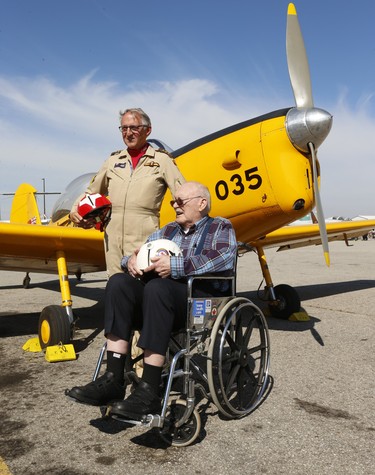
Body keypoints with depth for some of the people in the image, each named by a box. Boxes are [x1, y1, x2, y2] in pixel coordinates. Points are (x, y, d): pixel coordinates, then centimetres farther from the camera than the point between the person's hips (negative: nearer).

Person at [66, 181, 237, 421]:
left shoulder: (220, 227, 9)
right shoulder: (167, 231, 27)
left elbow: (226, 258, -13)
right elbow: (141, 252, 23)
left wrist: (175, 265, -19)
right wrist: (131, 261, -3)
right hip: (163, 299, 6)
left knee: (157, 286, -34)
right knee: (119, 282, -19)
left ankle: (149, 392, -32)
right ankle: (113, 380, -23)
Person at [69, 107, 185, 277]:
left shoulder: (161, 160, 6)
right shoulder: (113, 160, 17)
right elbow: (91, 192, 26)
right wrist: (75, 210, 9)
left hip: (145, 239, -4)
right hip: (113, 239, 4)